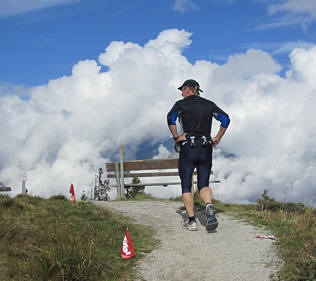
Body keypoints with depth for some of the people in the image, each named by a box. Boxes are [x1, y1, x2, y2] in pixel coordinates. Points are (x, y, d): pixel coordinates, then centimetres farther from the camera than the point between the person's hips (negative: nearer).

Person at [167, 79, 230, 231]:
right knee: (204, 184, 7)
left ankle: (192, 221, 0)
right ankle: (209, 207, -24)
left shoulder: (181, 104, 1)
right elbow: (225, 119, 4)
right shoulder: (209, 104, 12)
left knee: (186, 186, 6)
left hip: (188, 148, -3)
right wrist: (217, 138, 7)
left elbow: (170, 118, -17)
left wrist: (176, 137, -10)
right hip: (206, 149, 3)